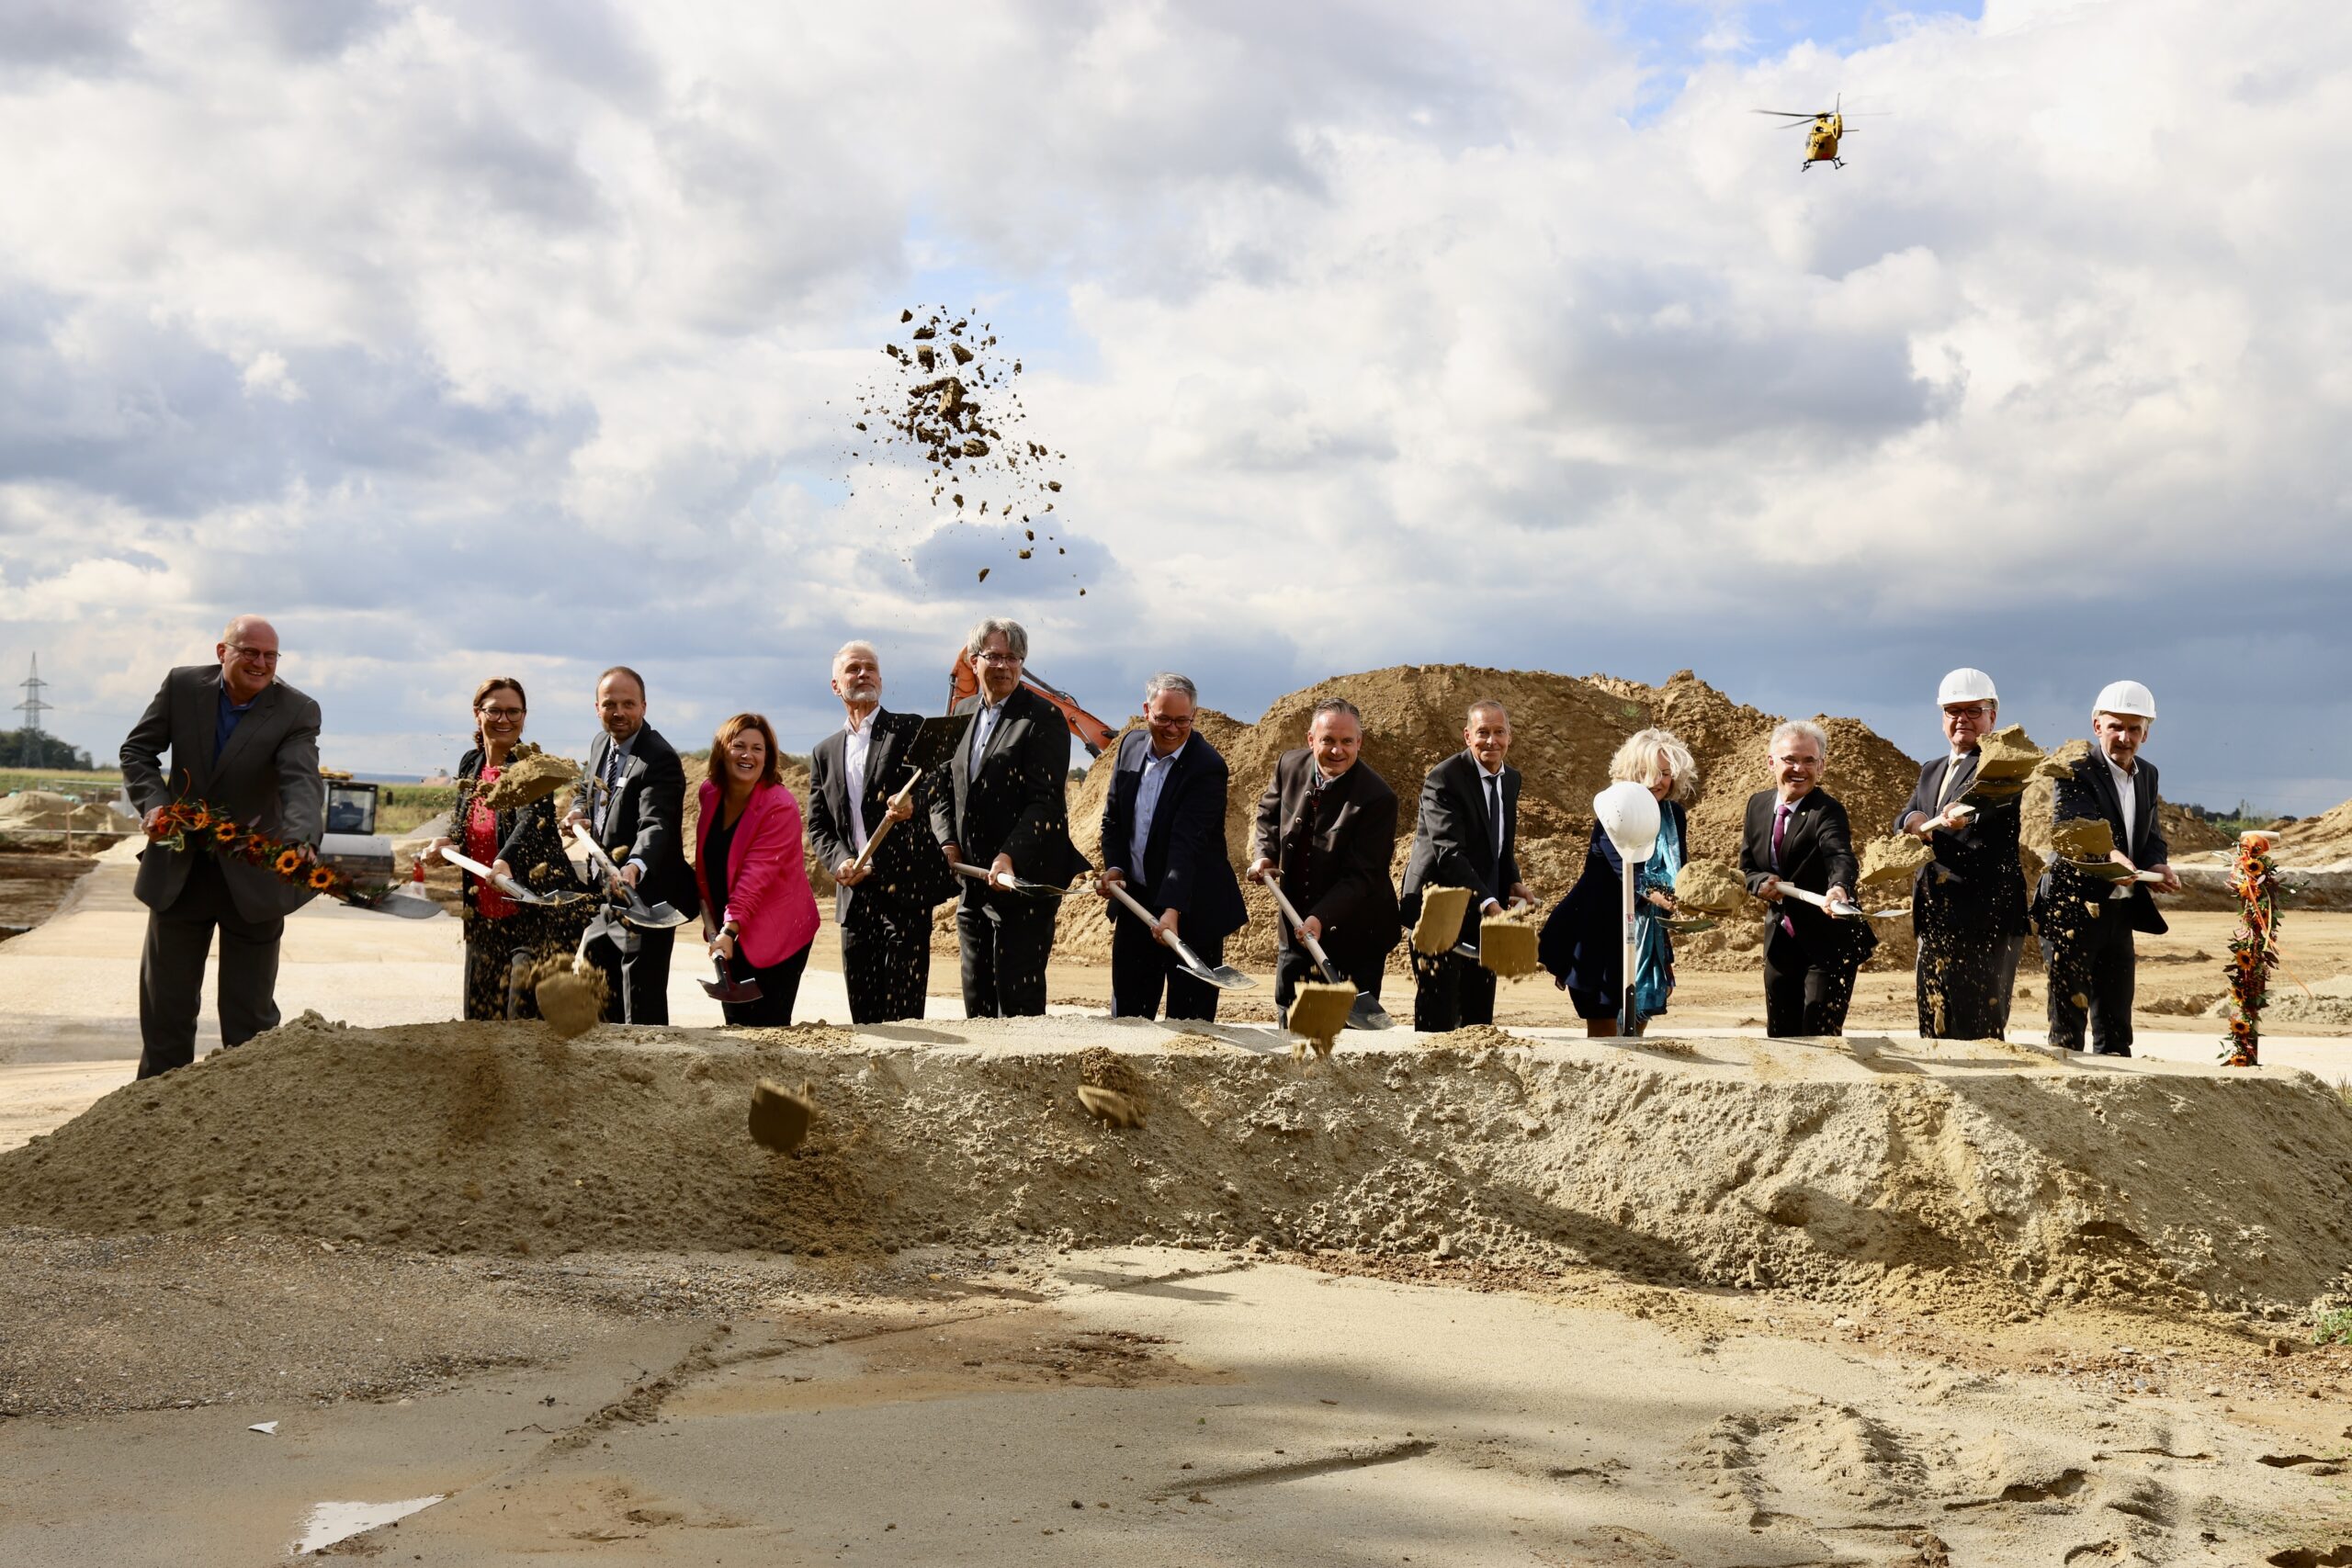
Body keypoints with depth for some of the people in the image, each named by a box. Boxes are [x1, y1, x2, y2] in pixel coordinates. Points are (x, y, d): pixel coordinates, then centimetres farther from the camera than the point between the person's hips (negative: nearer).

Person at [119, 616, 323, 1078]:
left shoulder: (296, 711, -13)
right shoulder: (183, 685, -5)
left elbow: (302, 781, -27)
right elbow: (136, 750, 4)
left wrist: (298, 839, -47)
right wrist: (153, 802, -15)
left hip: (253, 877, -2)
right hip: (179, 871, 2)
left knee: (249, 1012, 6)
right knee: (166, 1004, 13)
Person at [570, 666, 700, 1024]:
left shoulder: (660, 760, -21)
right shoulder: (601, 745, 6)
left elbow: (655, 826, -34)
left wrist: (634, 867, -54)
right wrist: (578, 812, 0)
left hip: (646, 895, -9)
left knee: (642, 1010, -7)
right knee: (602, 1005, 20)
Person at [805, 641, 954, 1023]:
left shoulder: (910, 729, 6)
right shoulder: (824, 753, 18)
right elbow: (818, 827, 15)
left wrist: (913, 803, -29)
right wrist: (841, 862, -5)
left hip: (905, 887, -5)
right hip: (854, 893, 5)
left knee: (903, 1008, -8)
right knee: (862, 1010, 5)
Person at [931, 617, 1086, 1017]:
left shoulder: (1043, 718, -8)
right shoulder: (963, 713, 14)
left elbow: (1045, 801, -15)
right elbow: (942, 788, 16)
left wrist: (1010, 857, -24)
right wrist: (948, 842, 0)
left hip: (1023, 879, -7)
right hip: (972, 879, 7)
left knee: (1017, 998, -5)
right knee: (977, 998, 12)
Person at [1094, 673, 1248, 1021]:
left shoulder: (1207, 767, -18)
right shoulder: (1130, 745, 3)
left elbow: (1187, 843, -27)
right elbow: (1112, 817, 11)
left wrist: (1172, 911, -35)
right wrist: (1114, 867, -6)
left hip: (1191, 907, -6)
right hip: (1135, 902, 6)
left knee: (1189, 1017, 1)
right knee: (1126, 1014, 12)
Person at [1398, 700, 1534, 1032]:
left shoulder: (1511, 779, 9)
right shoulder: (1444, 779, -17)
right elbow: (1449, 852, -26)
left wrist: (1514, 882, 1)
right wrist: (1488, 903, -36)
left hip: (1485, 916, 8)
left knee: (1479, 1016, 12)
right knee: (1438, 1018, -6)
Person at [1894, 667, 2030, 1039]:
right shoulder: (1931, 772, 21)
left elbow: (1994, 795, -26)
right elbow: (1902, 820, 9)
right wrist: (1916, 821, -17)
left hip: (1984, 914, -8)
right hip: (1935, 917, 8)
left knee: (1976, 1027, -9)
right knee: (1935, 1025, 10)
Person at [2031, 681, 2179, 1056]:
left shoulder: (2147, 775, 12)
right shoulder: (2075, 771, -11)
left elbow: (2153, 836, 12)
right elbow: (2078, 828, -27)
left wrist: (2156, 866, -12)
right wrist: (2109, 855, -48)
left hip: (2118, 912, 7)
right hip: (2073, 909, -7)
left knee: (2115, 1022, 12)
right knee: (2068, 1018, -4)